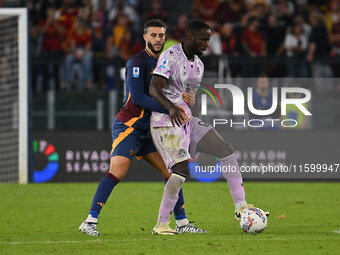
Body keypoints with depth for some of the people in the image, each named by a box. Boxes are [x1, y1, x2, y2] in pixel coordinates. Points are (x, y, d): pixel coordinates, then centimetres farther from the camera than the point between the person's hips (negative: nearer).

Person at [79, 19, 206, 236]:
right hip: (128, 126, -8)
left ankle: (182, 223, 14)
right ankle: (90, 221, -21)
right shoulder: (138, 62, -13)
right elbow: (138, 98, -22)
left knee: (172, 171, 5)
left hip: (147, 130, 8)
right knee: (118, 171, -22)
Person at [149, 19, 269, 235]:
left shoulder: (198, 65, 14)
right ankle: (161, 224, -12)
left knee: (226, 150, -1)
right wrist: (171, 108, -41)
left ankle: (241, 206, 0)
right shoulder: (171, 57, -13)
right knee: (182, 168, -20)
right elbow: (154, 88, -24)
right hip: (165, 122, -9)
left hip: (187, 120, 9)